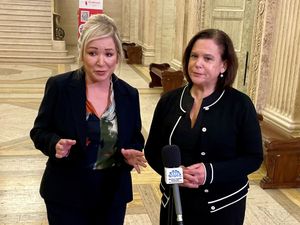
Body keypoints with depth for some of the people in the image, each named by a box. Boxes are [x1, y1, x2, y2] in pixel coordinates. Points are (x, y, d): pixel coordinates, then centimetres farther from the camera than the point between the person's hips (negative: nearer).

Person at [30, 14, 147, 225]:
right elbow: (39, 131, -3)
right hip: (66, 194, -2)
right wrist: (56, 144, -24)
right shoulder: (58, 86, -11)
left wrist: (132, 155, -17)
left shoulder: (129, 94, -3)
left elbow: (136, 139, 5)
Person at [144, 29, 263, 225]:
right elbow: (152, 149, 3)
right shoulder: (169, 100, -2)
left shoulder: (240, 104, -11)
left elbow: (253, 157, -8)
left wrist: (211, 172, -21)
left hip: (223, 206, -2)